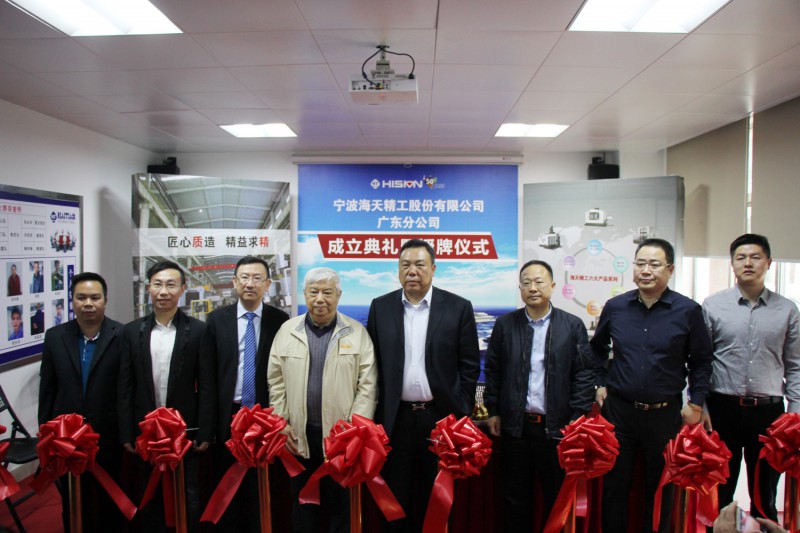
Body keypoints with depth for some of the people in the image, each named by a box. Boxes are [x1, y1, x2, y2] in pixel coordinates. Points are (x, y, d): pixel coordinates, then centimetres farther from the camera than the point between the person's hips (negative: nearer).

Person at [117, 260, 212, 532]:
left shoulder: (198, 331, -7)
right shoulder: (132, 331, 1)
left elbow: (205, 386, -6)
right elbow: (125, 387, 2)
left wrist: (204, 433, -8)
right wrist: (126, 434, -1)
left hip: (185, 430, -2)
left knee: (187, 497, 11)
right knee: (148, 496, 16)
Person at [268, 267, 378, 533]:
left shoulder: (357, 332, -2)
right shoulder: (287, 330, 3)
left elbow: (368, 384, -4)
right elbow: (276, 382, 5)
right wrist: (281, 424, 0)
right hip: (299, 434, 2)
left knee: (341, 505, 11)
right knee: (303, 503, 16)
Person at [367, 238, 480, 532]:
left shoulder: (459, 307, -3)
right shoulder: (380, 307, 2)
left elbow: (469, 366, -1)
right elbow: (373, 363, 5)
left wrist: (462, 413, -3)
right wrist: (375, 413, 3)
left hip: (441, 416, -1)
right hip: (396, 418, 1)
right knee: (397, 499, 13)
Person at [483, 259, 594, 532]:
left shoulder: (573, 325, -2)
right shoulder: (504, 324, 2)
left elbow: (585, 373, -2)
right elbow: (492, 370, 6)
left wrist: (578, 418, -7)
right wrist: (493, 411, 4)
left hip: (557, 427, -1)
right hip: (515, 425, 1)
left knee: (558, 498, 13)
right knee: (515, 498, 14)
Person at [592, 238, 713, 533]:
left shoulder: (688, 310, -7)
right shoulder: (615, 307, -1)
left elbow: (701, 361, 3)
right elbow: (597, 347, 15)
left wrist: (696, 403, -1)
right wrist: (600, 383, 8)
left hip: (665, 412, -1)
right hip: (618, 409, 2)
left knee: (660, 488, 15)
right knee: (614, 485, 12)